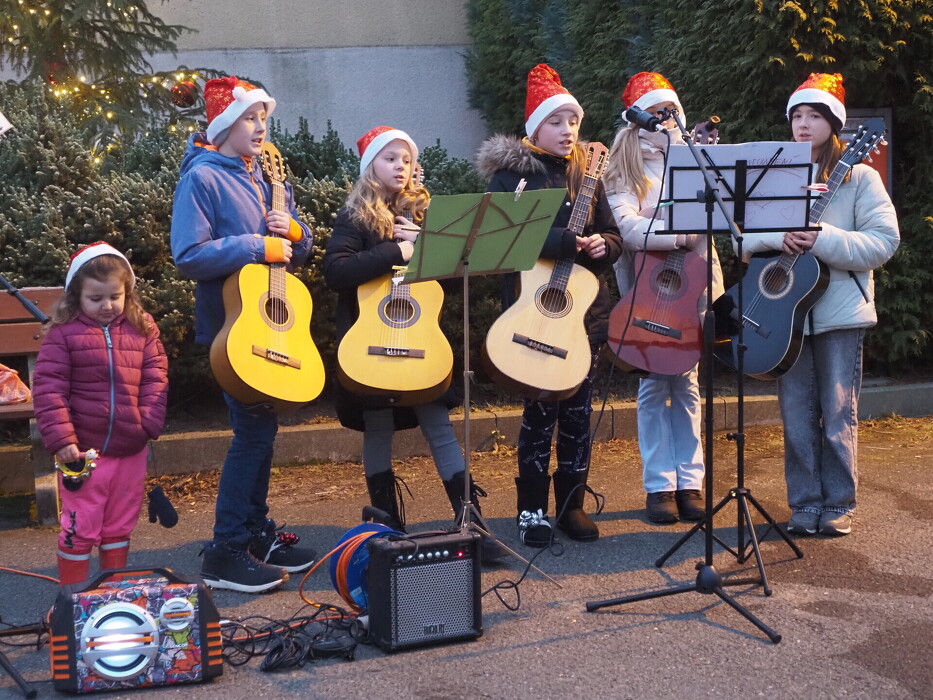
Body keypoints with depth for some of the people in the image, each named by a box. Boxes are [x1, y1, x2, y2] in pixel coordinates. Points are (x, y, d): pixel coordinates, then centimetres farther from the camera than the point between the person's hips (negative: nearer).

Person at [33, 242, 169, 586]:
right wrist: (61, 439, -15)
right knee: (80, 528, 5)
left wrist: (150, 423, -8)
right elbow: (48, 388, -10)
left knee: (120, 526, 17)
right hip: (84, 450, -4)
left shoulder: (142, 329, 3)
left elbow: (156, 378, 4)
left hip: (131, 450, 4)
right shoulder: (63, 332, -8)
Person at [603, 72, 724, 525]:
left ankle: (690, 481, 9)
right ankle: (659, 486, 5)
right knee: (654, 384, -2)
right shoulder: (621, 171, 2)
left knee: (686, 381, 4)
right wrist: (680, 233, -27)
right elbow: (627, 227, -15)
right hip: (645, 288, -3)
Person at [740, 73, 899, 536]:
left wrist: (822, 238, -21)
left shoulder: (858, 177, 2)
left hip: (840, 308, -3)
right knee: (797, 413, 5)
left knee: (838, 413, 1)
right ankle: (804, 503, 14)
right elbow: (743, 237, 5)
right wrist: (777, 238, -15)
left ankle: (839, 505, 11)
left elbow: (884, 241, -9)